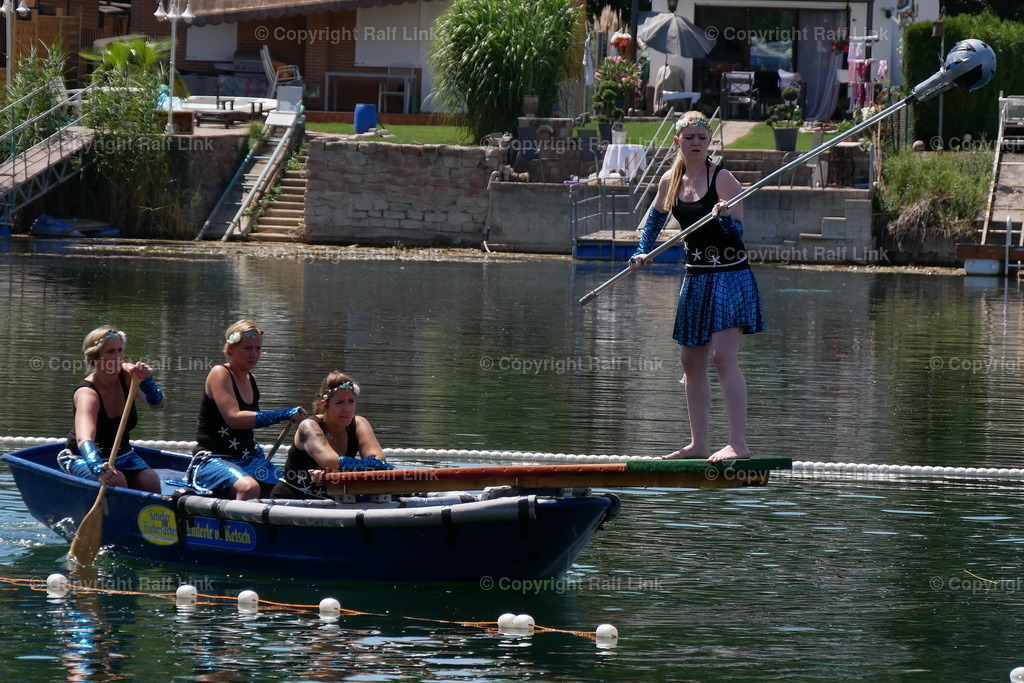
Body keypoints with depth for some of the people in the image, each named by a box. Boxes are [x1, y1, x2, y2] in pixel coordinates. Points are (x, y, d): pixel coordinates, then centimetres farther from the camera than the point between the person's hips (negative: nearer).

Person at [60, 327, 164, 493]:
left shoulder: (127, 375, -9)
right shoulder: (87, 394, -27)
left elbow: (157, 403, -18)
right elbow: (84, 439, -43)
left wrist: (146, 381, -38)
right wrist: (97, 467, -63)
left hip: (122, 455, 5)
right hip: (84, 459, -5)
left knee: (151, 482, -22)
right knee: (115, 481, -34)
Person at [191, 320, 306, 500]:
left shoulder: (250, 380, 16)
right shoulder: (220, 374, -8)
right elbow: (234, 418, -23)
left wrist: (254, 446, 16)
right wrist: (283, 415, -26)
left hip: (246, 460, 8)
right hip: (212, 462, -8)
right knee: (249, 488, -37)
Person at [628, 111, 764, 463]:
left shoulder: (722, 178, -11)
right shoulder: (670, 182, 8)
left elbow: (738, 233, -15)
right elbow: (655, 217, 27)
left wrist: (725, 217, -36)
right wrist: (643, 253, 15)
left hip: (729, 275, -7)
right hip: (696, 276, 7)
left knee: (723, 356, -17)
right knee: (691, 361, 11)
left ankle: (739, 443, -20)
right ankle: (699, 443, 20)